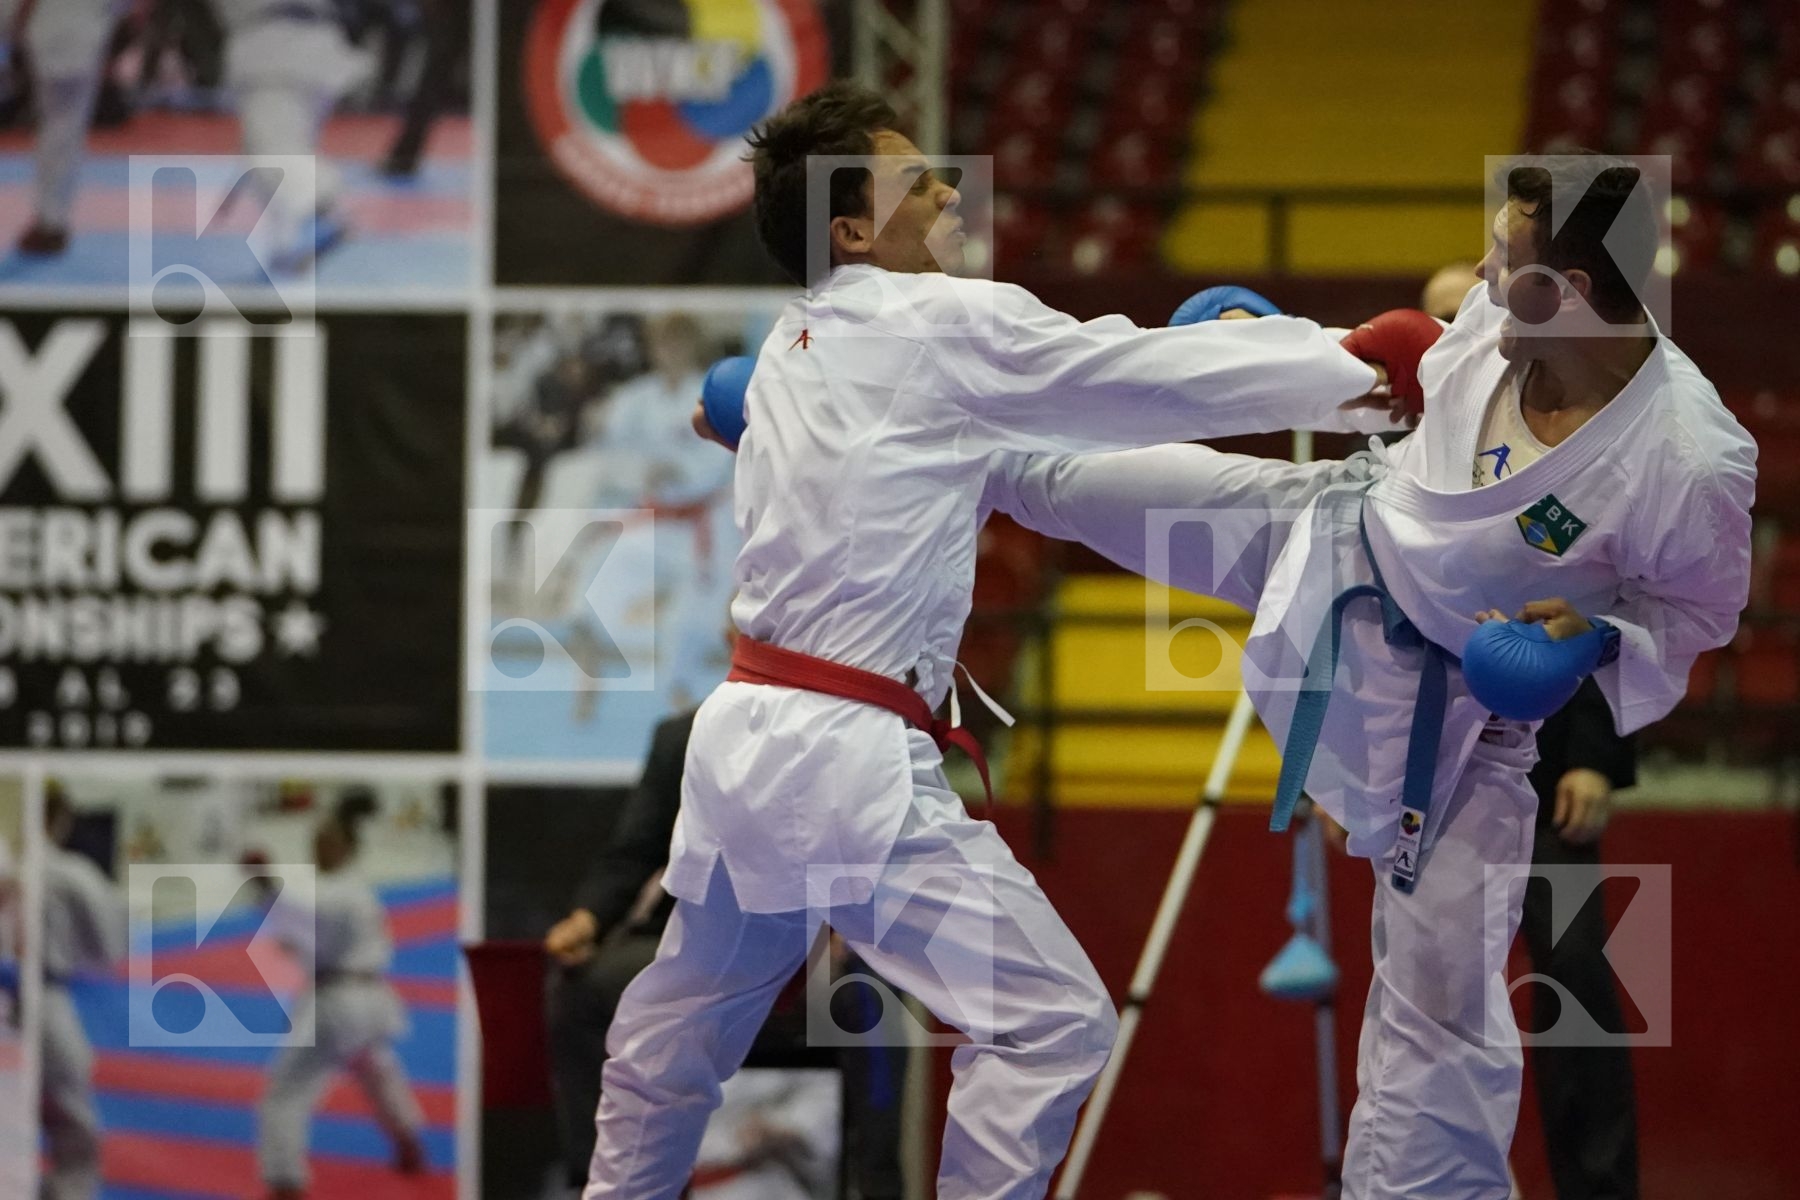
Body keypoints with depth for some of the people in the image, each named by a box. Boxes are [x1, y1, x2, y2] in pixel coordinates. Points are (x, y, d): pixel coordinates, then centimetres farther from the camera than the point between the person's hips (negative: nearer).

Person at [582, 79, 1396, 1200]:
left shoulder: (797, 345, 15)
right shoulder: (941, 324, -10)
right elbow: (1152, 379, -9)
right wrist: (1364, 364, -2)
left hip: (744, 734, 9)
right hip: (848, 762, -9)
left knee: (691, 1010, 28)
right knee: (1052, 1023, -10)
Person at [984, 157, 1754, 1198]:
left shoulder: (1694, 462, -36)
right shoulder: (1500, 317, -22)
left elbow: (1697, 613, -16)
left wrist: (1595, 640, -33)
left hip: (1451, 702, -4)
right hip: (1344, 540, 5)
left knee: (1444, 995, -1)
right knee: (1074, 469, 13)